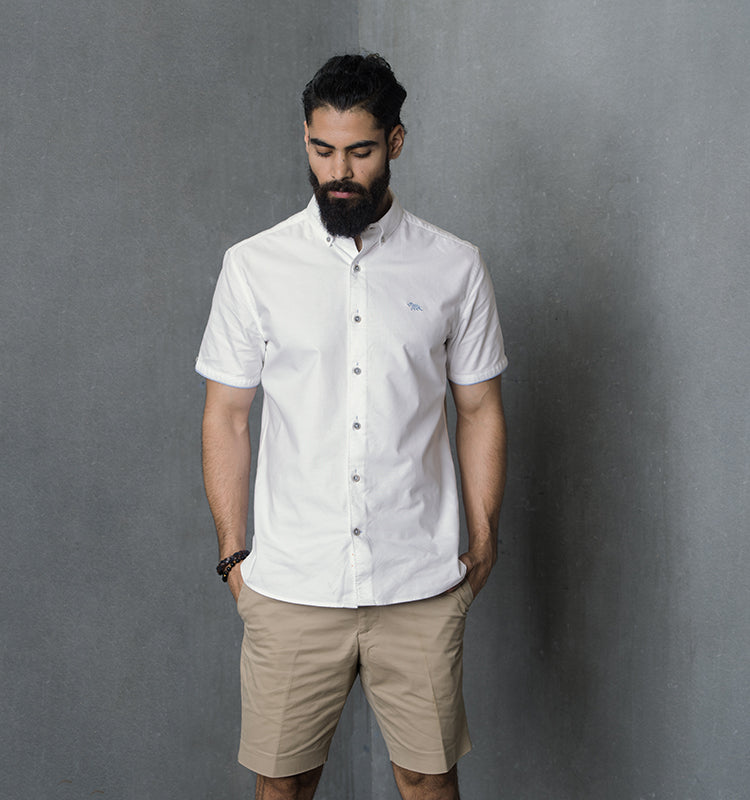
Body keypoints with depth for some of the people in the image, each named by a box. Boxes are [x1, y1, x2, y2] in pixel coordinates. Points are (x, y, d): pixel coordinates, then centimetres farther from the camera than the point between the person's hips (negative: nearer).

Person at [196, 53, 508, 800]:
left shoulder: (454, 267, 0)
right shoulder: (253, 267, -1)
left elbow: (480, 410, 6)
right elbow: (226, 415, 3)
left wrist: (483, 543, 4)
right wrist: (233, 553, 1)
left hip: (422, 584, 0)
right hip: (290, 584, 0)